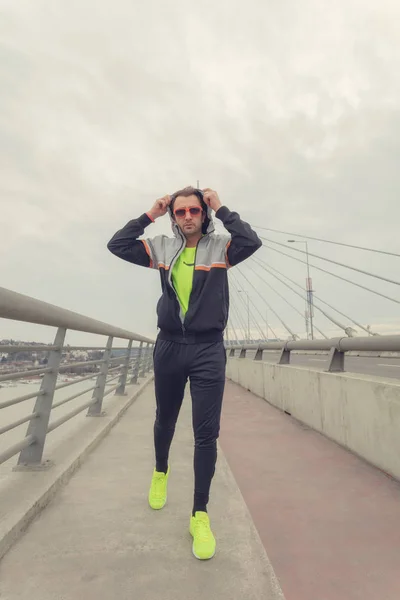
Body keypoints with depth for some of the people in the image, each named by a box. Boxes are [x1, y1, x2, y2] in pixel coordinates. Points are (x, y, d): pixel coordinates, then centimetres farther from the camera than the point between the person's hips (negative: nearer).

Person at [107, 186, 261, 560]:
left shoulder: (220, 246, 0)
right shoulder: (163, 248, 6)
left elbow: (252, 242, -19)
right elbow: (116, 246, 3)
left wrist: (221, 210, -9)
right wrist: (150, 215, 1)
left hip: (208, 350, -2)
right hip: (169, 347, 3)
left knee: (206, 433, 2)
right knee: (164, 421, 22)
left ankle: (200, 514, 23)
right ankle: (160, 471, 53)